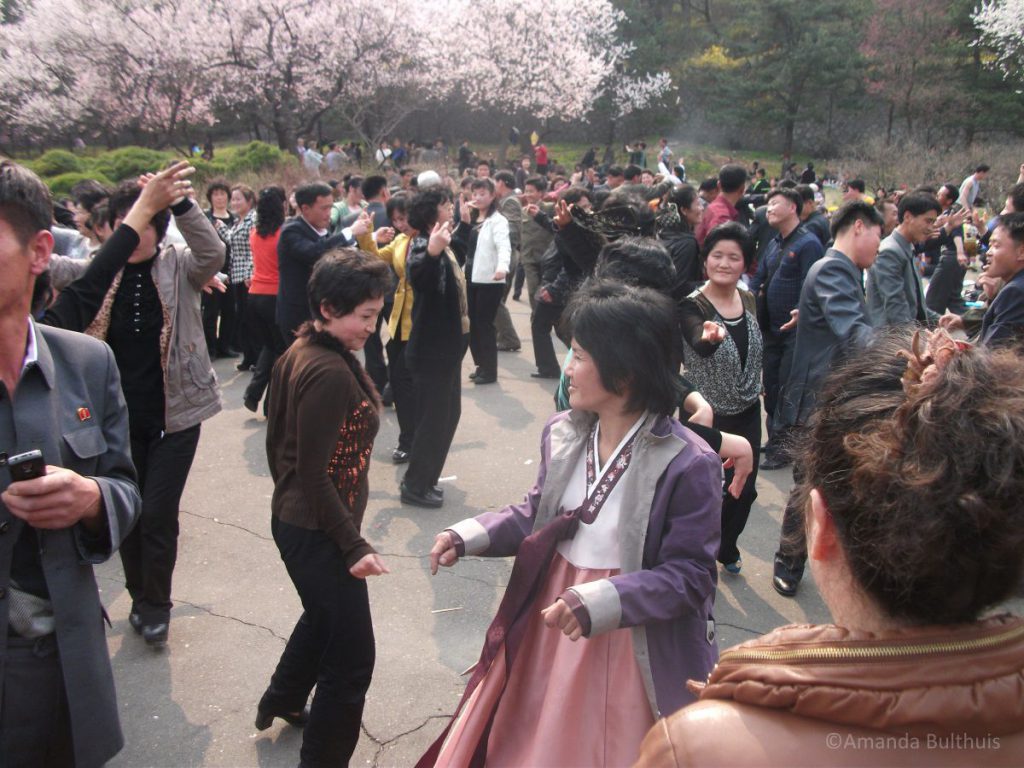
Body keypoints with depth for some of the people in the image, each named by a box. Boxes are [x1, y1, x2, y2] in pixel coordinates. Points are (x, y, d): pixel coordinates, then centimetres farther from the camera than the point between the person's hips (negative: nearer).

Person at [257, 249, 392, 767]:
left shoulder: (298, 352, 2)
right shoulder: (331, 374, -27)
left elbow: (277, 440, 11)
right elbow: (316, 475, -25)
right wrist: (354, 547, -20)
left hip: (292, 519, 11)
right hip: (318, 533, -11)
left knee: (324, 616, 33)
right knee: (351, 658, 3)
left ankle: (281, 701, 54)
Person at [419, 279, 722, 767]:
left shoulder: (688, 465, -23)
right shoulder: (562, 433, -4)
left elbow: (689, 577, -20)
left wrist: (602, 601, -31)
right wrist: (471, 535, -7)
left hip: (632, 646, -5)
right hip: (550, 625, 6)